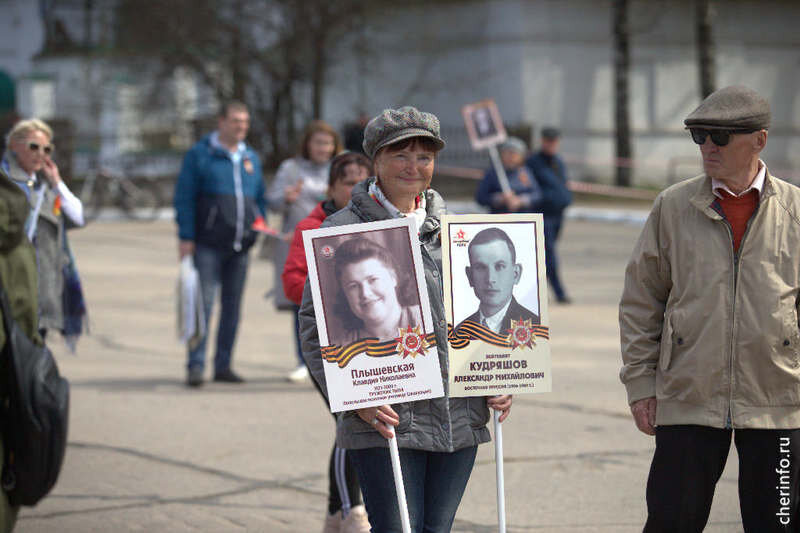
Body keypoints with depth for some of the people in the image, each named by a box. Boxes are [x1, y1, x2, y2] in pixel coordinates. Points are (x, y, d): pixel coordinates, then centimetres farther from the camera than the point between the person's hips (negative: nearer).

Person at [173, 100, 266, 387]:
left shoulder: (251, 158, 17)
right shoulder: (200, 154, 1)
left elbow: (260, 198, 23)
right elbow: (184, 198, -3)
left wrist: (259, 225, 7)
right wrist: (186, 237, -10)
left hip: (240, 246, 5)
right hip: (207, 244, -5)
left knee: (232, 306, 7)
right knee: (203, 302, -10)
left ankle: (223, 365, 13)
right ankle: (196, 366, -9)